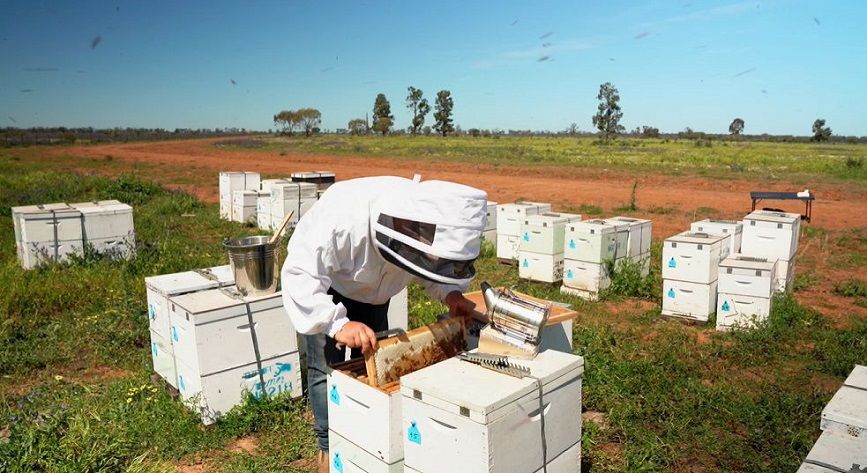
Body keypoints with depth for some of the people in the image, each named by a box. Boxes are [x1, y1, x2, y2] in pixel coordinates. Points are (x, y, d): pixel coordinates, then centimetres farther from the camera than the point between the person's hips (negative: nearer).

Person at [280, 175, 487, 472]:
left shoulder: (432, 221, -28)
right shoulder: (344, 216, -46)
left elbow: (435, 267, -8)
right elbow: (299, 277, -42)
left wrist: (450, 293, -27)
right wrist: (338, 323, -55)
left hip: (372, 290, 5)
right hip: (323, 285, -4)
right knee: (326, 367, -4)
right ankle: (330, 446, 17)